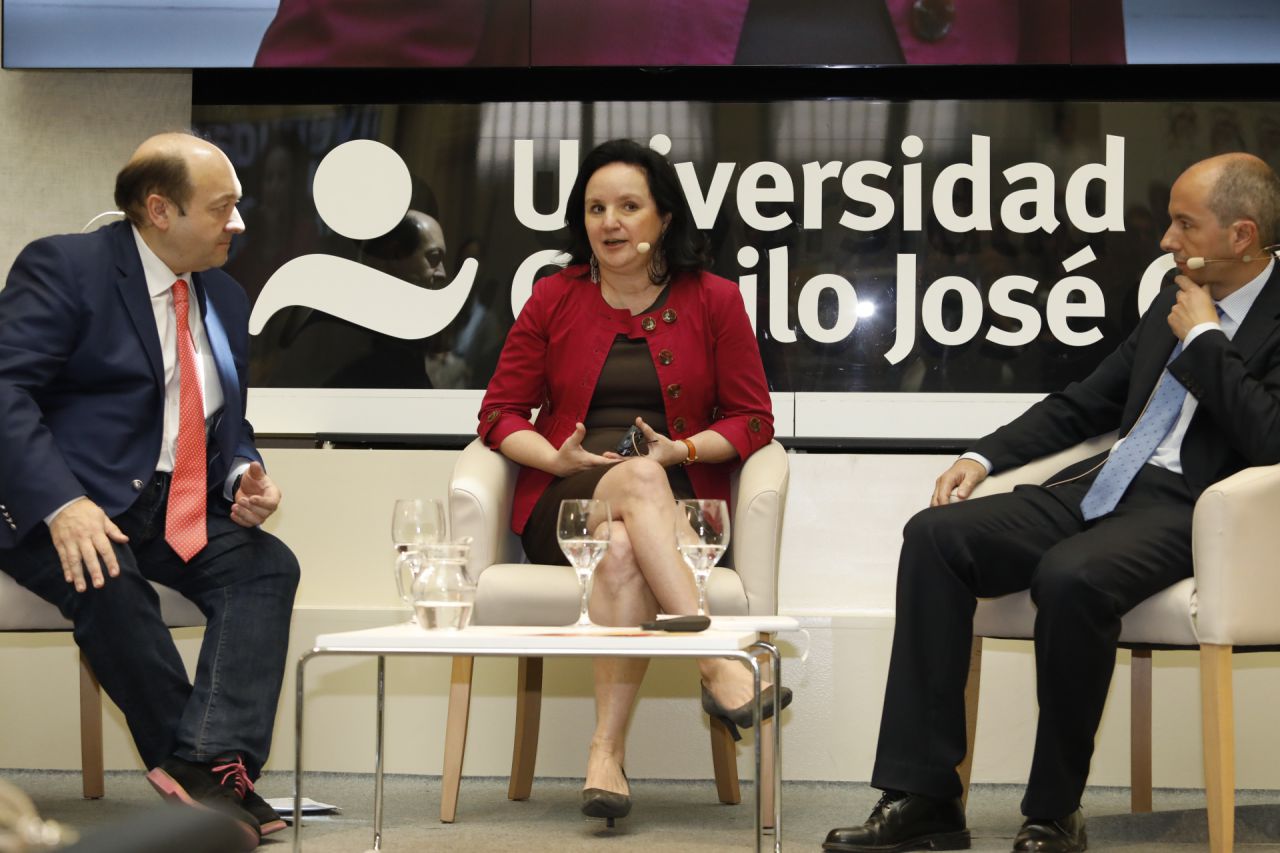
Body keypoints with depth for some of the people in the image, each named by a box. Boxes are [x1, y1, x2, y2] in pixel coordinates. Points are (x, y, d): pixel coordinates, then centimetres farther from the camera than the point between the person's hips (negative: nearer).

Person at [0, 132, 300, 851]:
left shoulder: (225, 298, 18)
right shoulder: (65, 267, -5)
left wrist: (243, 475, 0)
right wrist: (61, 503, -30)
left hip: (181, 509, 6)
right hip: (72, 507, -6)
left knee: (269, 565, -22)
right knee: (109, 583, -36)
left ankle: (211, 767, -36)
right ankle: (203, 779, -25)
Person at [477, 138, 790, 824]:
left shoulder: (713, 300, 9)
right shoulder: (554, 298, 11)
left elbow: (752, 420, 8)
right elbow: (501, 413, 11)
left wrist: (685, 449, -11)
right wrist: (561, 458, -9)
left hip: (677, 502, 0)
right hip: (565, 503, 0)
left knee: (624, 551, -38)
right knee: (639, 481, -37)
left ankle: (607, 755, -42)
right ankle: (719, 663, -48)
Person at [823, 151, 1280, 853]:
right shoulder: (1173, 304, 19)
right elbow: (1086, 403, 26)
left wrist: (1202, 338, -10)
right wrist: (984, 456, 14)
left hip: (1187, 512, -8)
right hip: (1101, 485, 8)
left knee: (1070, 578, -37)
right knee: (934, 536, -13)